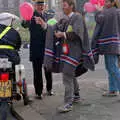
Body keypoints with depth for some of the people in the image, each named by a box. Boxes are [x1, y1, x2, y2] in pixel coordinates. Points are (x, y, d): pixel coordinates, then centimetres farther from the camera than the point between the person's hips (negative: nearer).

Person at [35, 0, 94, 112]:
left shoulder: (77, 17, -7)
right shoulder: (64, 20, 15)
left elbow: (77, 33, -19)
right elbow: (54, 29, 5)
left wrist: (63, 34, -17)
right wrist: (44, 24, -7)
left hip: (73, 50, -8)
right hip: (65, 50, 8)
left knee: (67, 76, -12)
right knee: (70, 74, 19)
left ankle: (68, 103, -11)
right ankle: (76, 96, 36)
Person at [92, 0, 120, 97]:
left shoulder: (109, 12, -10)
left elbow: (99, 19, -20)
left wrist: (100, 11, -2)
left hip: (111, 44, -10)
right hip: (112, 45, 10)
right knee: (110, 68, 12)